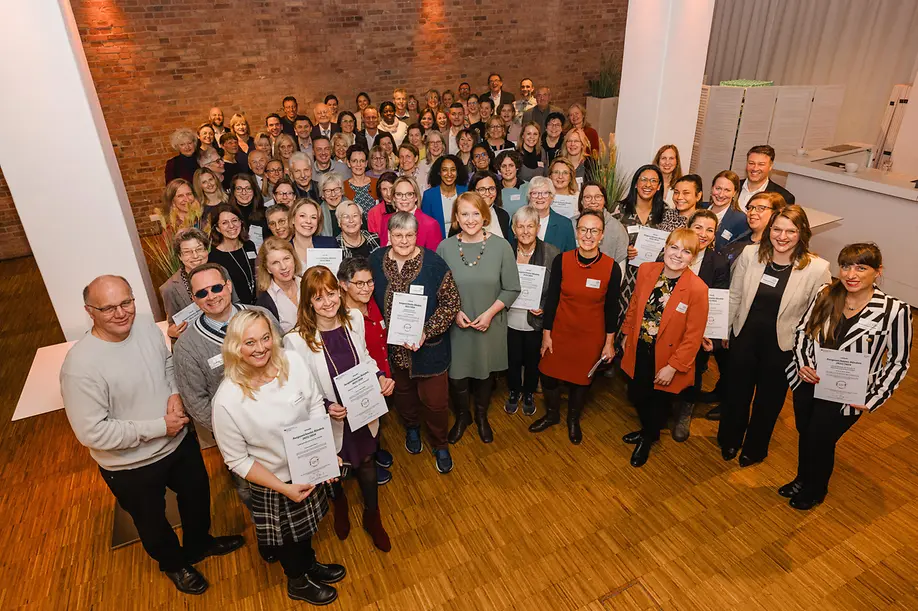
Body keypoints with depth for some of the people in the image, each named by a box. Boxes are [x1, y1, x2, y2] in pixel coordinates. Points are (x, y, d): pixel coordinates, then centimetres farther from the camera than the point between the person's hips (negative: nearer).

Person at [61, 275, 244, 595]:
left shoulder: (148, 330, -13)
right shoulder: (80, 365, -30)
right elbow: (92, 432, -27)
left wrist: (175, 393, -12)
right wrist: (158, 427, -23)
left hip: (180, 442, 5)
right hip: (131, 467, -5)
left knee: (197, 498, 28)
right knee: (152, 521, 23)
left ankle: (198, 545, 59)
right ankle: (174, 563, 55)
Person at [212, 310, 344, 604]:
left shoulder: (292, 361, -21)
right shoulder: (226, 400, -29)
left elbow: (316, 404, -5)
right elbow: (238, 459, -18)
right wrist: (283, 488, -20)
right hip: (272, 485, -3)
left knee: (306, 528, 30)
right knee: (288, 538, 24)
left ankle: (310, 565, 61)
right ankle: (298, 583, 55)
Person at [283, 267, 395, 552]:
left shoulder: (354, 318, -12)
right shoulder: (297, 339, -26)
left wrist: (381, 377, -12)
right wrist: (327, 407, -29)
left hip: (363, 412, 3)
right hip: (330, 421, -3)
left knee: (367, 465, 22)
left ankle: (372, 519, 51)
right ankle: (340, 506, 61)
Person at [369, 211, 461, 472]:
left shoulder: (434, 263, -16)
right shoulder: (375, 260, -4)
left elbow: (450, 303, -15)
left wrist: (426, 332, -22)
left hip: (429, 346, -3)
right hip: (393, 346, 4)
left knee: (434, 399, 5)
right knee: (402, 390, 23)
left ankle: (439, 444, 33)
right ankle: (412, 428, 52)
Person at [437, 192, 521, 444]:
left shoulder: (501, 246, -10)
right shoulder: (445, 247, -7)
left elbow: (511, 289, -5)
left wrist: (490, 313, -14)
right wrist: (454, 312, -12)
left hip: (490, 326, 0)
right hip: (456, 326, 0)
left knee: (486, 372, 17)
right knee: (457, 374, 10)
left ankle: (482, 416, 45)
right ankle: (462, 417, 41)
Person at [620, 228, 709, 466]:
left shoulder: (697, 288, -22)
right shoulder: (645, 270, -10)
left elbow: (693, 336, -17)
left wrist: (673, 366, -16)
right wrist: (628, 334, 10)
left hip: (665, 357, -4)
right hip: (639, 351, 4)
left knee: (659, 402, 18)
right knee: (636, 395, 21)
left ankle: (648, 438, 48)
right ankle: (647, 430, 53)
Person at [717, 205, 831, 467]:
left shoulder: (817, 268, -18)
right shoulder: (750, 254, -12)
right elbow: (734, 296, 0)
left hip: (782, 346, -1)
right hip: (745, 337, 2)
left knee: (769, 398, 20)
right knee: (736, 391, 20)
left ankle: (755, 447, 46)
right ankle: (729, 440, 47)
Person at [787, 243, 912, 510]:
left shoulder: (895, 310, -18)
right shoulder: (826, 295, -10)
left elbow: (899, 362, -9)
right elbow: (802, 330, 4)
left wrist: (875, 399, -14)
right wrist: (802, 364, -11)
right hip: (807, 384, 3)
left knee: (819, 441, 12)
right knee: (804, 434, 21)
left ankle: (815, 490, 43)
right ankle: (802, 480, 50)